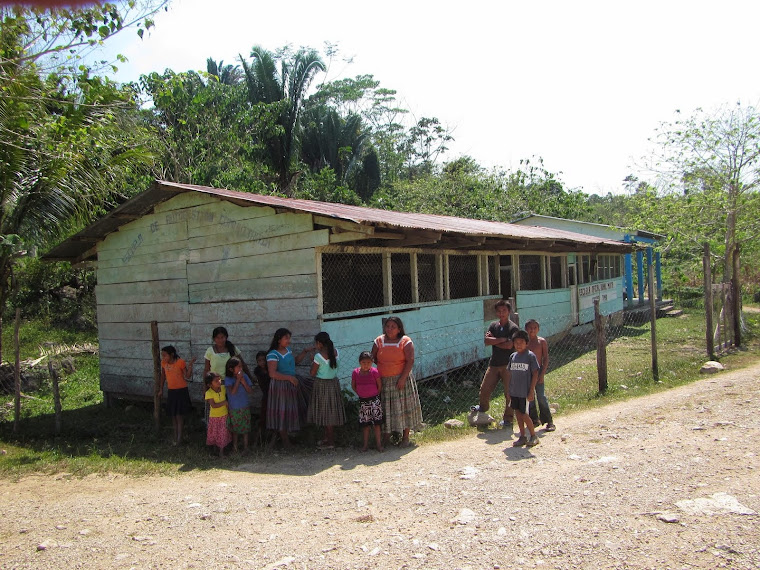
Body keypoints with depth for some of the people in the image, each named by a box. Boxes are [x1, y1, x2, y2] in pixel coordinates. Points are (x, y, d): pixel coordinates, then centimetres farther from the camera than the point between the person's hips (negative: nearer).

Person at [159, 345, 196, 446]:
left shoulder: (180, 362, -17)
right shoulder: (164, 363, -4)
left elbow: (188, 376, -14)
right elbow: (163, 375, 12)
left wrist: (190, 365, -26)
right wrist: (161, 389, 17)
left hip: (181, 390, -5)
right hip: (171, 391, 5)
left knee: (179, 414, -1)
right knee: (173, 414, 13)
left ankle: (179, 437, 6)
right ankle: (175, 435, 26)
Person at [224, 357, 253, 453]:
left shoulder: (244, 376, -6)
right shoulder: (228, 379, -14)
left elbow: (250, 390, -9)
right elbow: (233, 392, -27)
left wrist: (243, 381, -20)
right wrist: (238, 380, -24)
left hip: (245, 407, 2)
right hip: (234, 408, -2)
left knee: (245, 428, 10)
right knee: (235, 429, 14)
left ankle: (245, 446, 25)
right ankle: (234, 446, 31)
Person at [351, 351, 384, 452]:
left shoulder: (374, 371, -12)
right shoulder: (355, 372, -5)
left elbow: (380, 385, -5)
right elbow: (353, 385, 8)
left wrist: (375, 395, 0)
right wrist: (360, 394, 5)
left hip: (374, 400, -2)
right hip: (362, 401, 2)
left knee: (376, 423, 2)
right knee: (365, 424, 10)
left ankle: (378, 444, 12)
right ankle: (366, 444, 20)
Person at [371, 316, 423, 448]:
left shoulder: (406, 342, -5)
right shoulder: (379, 341, 5)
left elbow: (410, 361, -11)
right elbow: (373, 358, 12)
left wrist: (402, 378, -17)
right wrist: (383, 367, 0)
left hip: (401, 380, -3)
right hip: (383, 381, 3)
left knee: (403, 406, 3)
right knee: (385, 408, 7)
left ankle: (405, 437, 15)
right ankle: (386, 437, 19)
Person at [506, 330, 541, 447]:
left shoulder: (530, 356, -9)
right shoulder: (512, 356, 7)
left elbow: (535, 374, -9)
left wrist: (531, 391, -12)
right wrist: (509, 390, 11)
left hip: (525, 392, -5)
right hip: (514, 392, 6)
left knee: (524, 414, -3)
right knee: (518, 413, 11)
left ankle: (534, 436, 16)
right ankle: (522, 437, 23)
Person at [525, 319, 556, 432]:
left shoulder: (541, 341, -3)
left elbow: (546, 358, -4)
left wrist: (542, 373, -12)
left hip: (538, 372, -3)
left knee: (541, 397, -6)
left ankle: (549, 421, 4)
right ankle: (534, 420, 20)